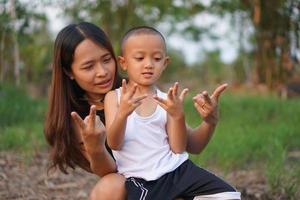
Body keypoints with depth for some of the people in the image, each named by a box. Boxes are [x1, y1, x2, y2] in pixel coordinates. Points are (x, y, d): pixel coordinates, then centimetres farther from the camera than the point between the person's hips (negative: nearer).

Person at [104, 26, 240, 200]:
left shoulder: (165, 100, 5)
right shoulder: (114, 97, 3)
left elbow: (178, 148, -1)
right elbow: (114, 144, -9)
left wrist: (178, 116, -18)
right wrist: (122, 113, -26)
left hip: (177, 169, 2)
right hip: (140, 180, -1)